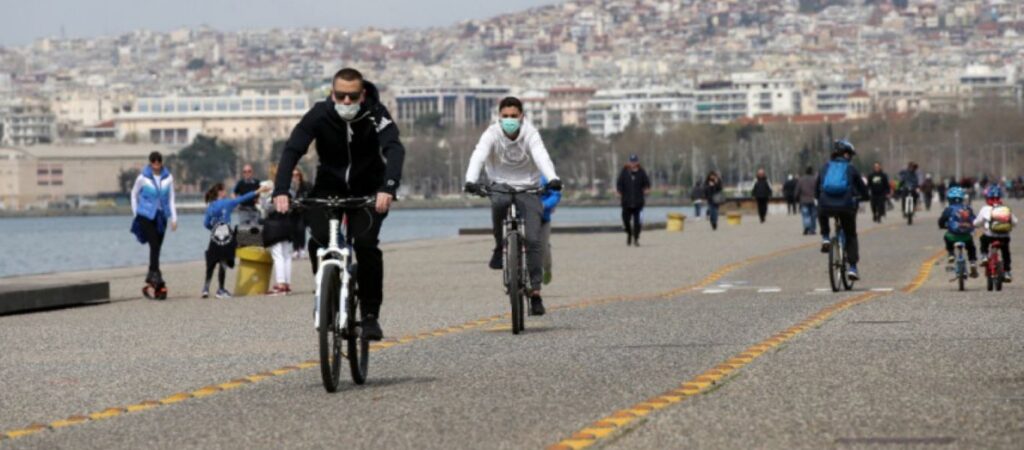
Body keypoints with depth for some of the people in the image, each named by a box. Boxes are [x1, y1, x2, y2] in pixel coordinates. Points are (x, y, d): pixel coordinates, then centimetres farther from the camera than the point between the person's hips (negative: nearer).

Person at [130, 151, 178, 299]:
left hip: (161, 217, 4)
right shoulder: (143, 178, -7)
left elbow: (171, 198, 8)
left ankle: (151, 278, 15)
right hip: (146, 216, -4)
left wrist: (174, 218, 4)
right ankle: (157, 281, -21)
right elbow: (134, 194, 8)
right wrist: (135, 214, 8)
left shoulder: (168, 178, 0)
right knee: (154, 245, -16)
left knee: (157, 249, 6)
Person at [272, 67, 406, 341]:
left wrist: (388, 188, -54)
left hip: (368, 191, -1)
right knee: (318, 241, -23)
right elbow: (292, 150, -27)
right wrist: (281, 191, -43)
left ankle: (370, 314, -9)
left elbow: (394, 149, -35)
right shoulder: (319, 115, -19)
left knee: (366, 244, -23)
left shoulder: (375, 115, -22)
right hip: (329, 188, 1)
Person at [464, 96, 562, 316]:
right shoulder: (492, 134, -13)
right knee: (499, 203, -37)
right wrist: (470, 180, -48)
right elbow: (478, 156, -29)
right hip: (500, 185, 0)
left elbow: (541, 156, -30)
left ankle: (535, 291, -8)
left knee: (533, 239, -13)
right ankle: (499, 247, -15)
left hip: (528, 188, 0)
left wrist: (552, 178, -50)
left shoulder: (530, 133, -14)